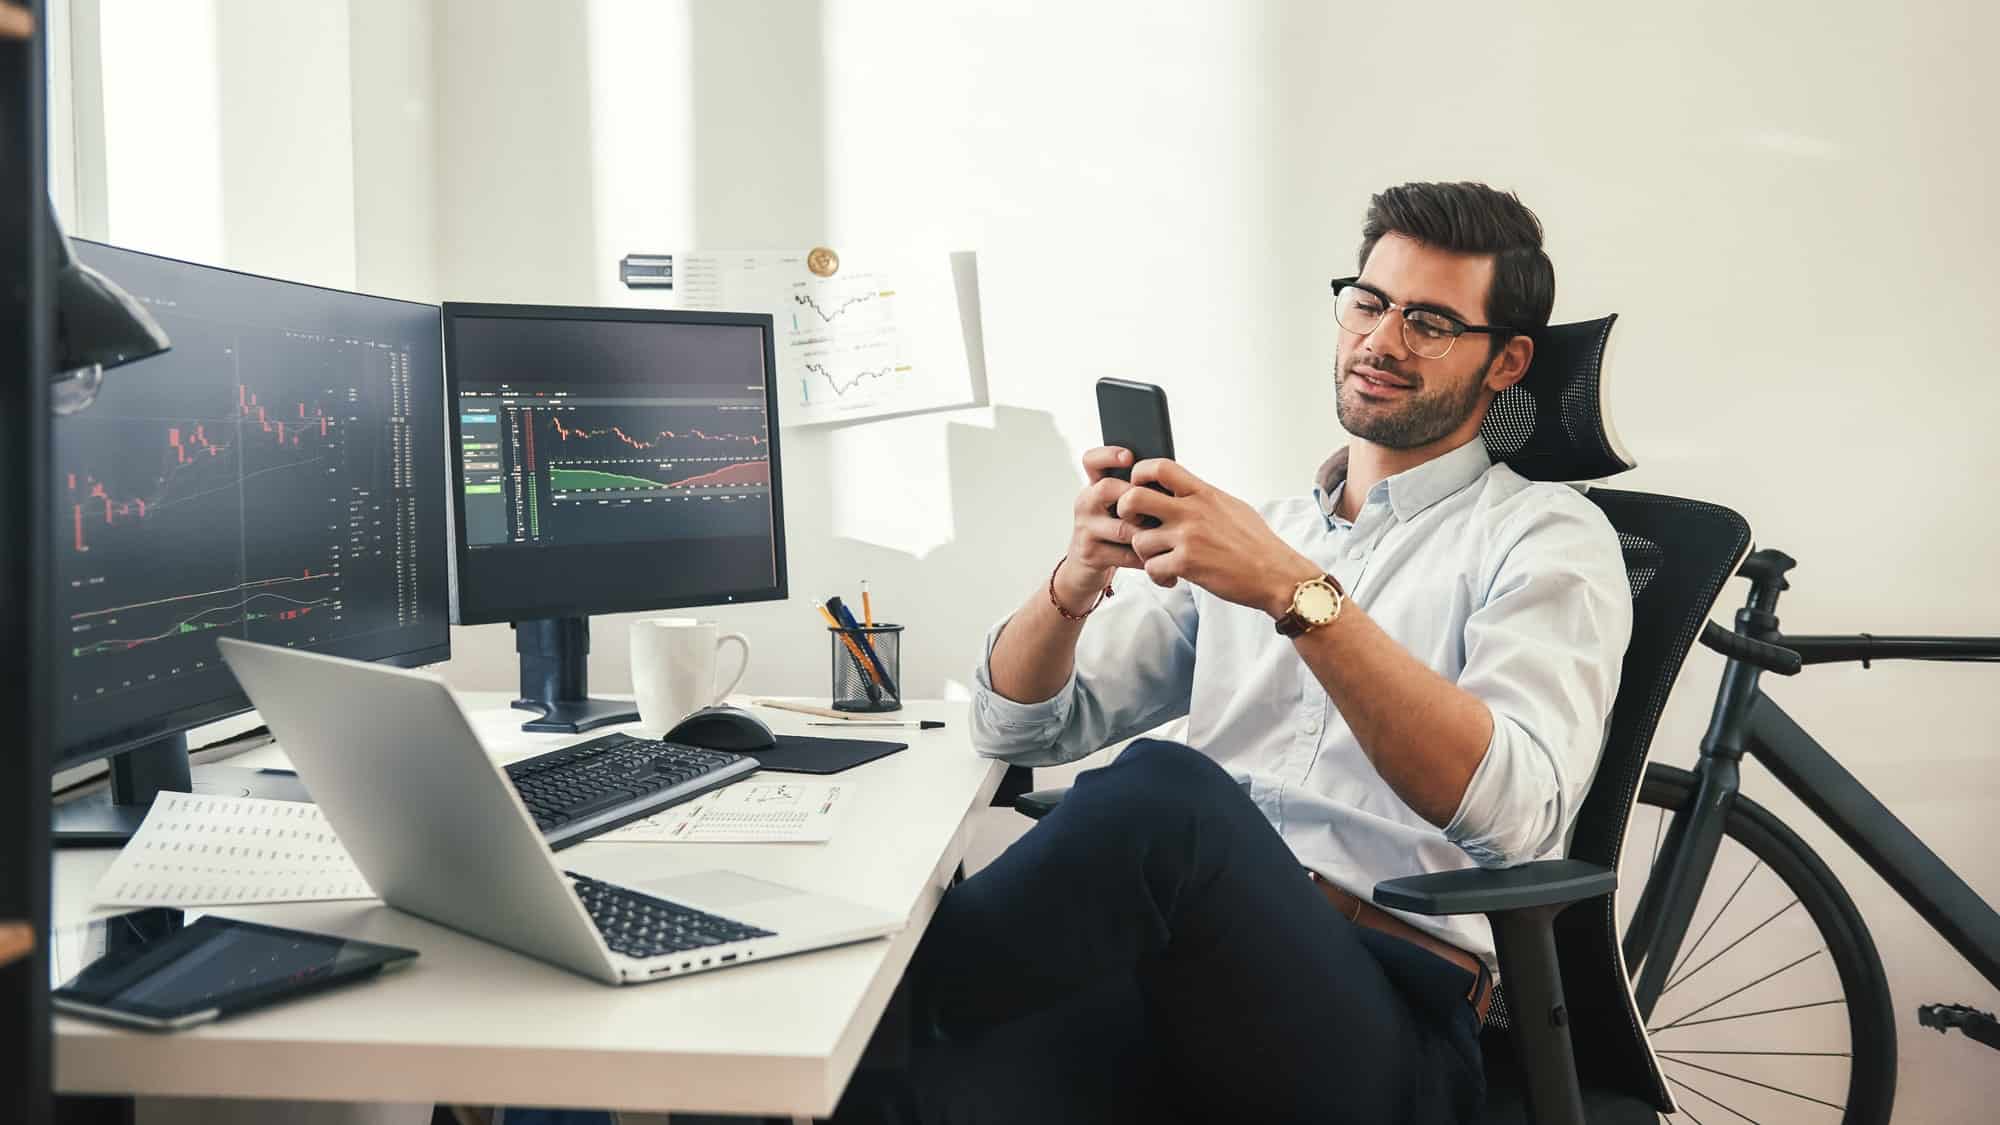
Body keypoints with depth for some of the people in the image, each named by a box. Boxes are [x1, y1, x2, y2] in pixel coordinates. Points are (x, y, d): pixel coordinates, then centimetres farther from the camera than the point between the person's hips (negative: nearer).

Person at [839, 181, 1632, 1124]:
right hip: (1188, 952, 3)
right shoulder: (1251, 532, 22)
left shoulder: (1544, 535, 8)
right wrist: (1081, 576, -4)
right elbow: (1018, 728, 16)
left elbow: (1514, 811, -12)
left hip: (1389, 1000, -2)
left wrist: (1300, 593, -20)